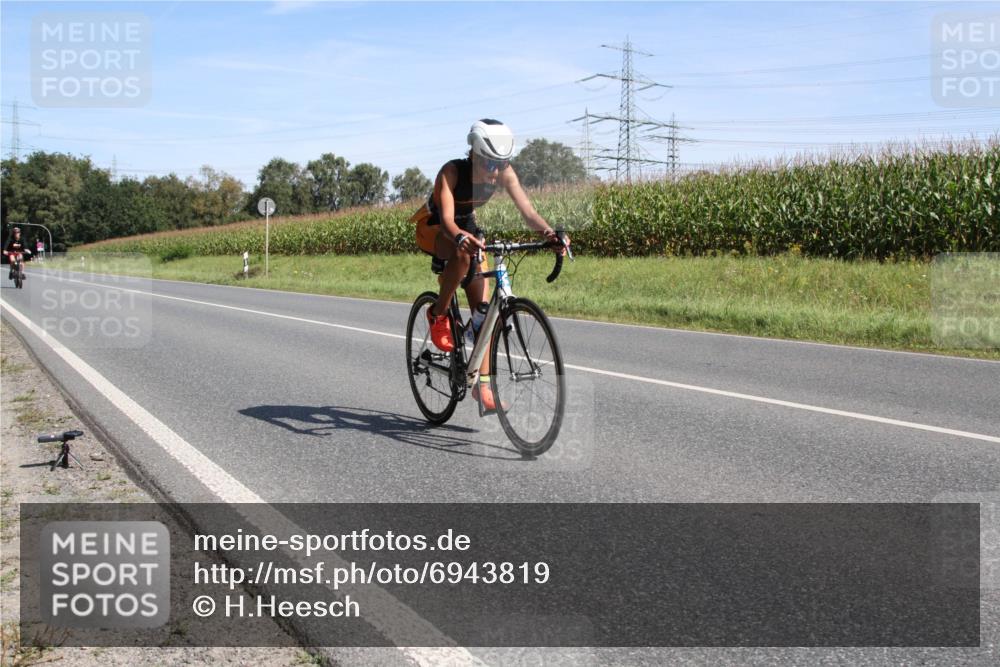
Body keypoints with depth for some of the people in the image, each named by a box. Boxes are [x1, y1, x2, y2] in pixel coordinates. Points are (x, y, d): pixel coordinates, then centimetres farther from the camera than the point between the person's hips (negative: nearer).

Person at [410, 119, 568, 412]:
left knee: (483, 308, -6)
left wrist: (549, 232, -49)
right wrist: (461, 237, -66)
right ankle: (439, 314, -17)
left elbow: (526, 209, -29)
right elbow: (447, 219, -44)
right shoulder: (452, 171, -33)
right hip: (432, 228, -4)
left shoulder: (504, 173, -21)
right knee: (463, 253, -41)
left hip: (468, 227, 5)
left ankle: (482, 384, 0)